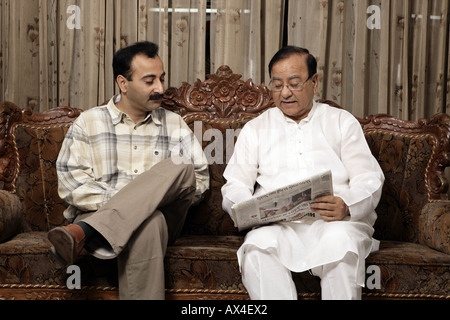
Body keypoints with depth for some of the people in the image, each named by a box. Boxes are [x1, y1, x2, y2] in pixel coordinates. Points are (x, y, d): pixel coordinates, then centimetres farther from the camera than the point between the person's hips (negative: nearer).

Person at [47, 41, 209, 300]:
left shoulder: (175, 125, 18)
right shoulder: (88, 123, 10)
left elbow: (200, 179, 11)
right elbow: (70, 184, 0)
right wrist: (116, 198, -14)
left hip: (163, 215, 4)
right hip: (97, 212, -3)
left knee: (180, 169, -31)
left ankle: (83, 232, -38)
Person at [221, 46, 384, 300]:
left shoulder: (342, 122, 19)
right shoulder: (255, 129, 22)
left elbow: (370, 181, 7)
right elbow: (235, 186, 13)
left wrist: (347, 206, -17)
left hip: (336, 222, 0)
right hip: (278, 224, 1)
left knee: (340, 241, -36)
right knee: (257, 245, -33)